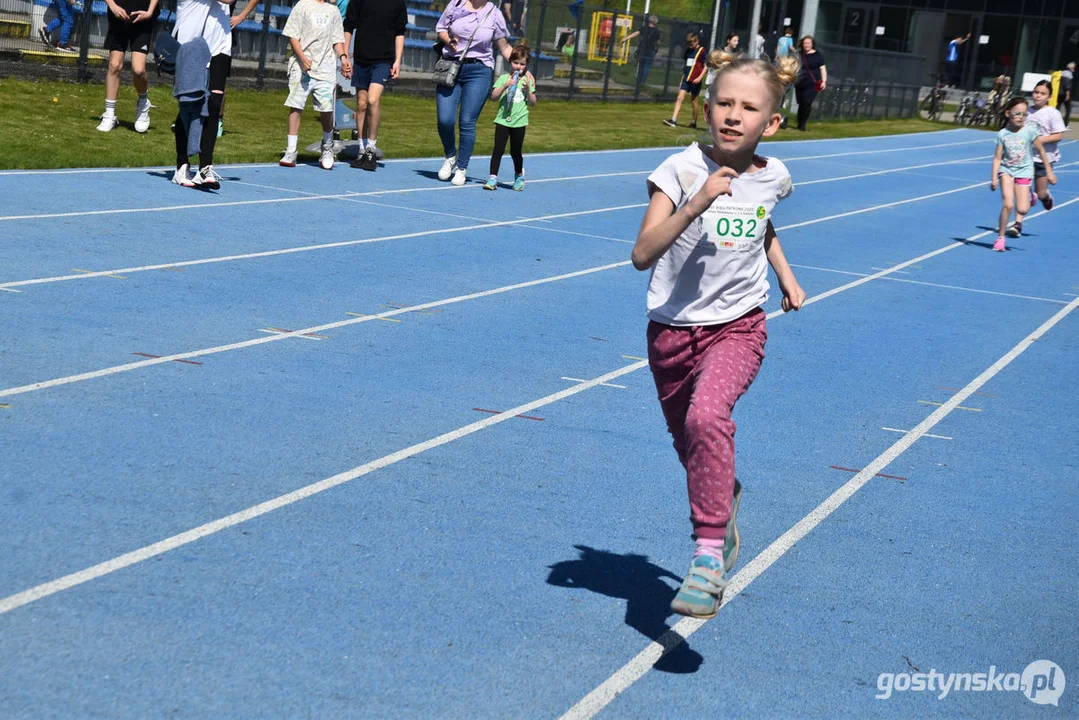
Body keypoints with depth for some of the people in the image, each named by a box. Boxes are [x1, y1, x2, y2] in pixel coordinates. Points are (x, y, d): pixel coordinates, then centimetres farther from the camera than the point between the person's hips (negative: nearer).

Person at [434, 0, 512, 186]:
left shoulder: (494, 15, 2)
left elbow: (504, 48, 10)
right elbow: (440, 29, 13)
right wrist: (449, 40, -9)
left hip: (479, 71, -1)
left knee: (467, 122, -5)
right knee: (445, 120, -6)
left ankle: (462, 169, 11)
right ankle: (451, 157, 23)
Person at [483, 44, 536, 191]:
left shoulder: (528, 80, 6)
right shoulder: (504, 78, 3)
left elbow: (533, 102, 6)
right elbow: (493, 96, -5)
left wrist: (528, 90, -11)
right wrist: (505, 85, -18)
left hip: (519, 121, 1)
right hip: (503, 120, 0)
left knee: (516, 151, 7)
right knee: (498, 149, -7)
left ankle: (519, 175, 30)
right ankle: (493, 178, -5)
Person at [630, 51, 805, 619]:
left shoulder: (773, 176, 0)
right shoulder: (683, 169, -11)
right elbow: (643, 254, -24)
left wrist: (785, 274, 20)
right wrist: (698, 203, -33)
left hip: (737, 326, 0)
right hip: (672, 330, 1)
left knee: (708, 415, -30)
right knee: (690, 446, 16)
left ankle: (709, 555, -26)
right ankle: (724, 517, 49)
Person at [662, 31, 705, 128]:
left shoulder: (701, 51, -8)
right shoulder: (688, 51, 10)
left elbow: (706, 66, -8)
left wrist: (700, 77, -17)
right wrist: (683, 76, 21)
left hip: (695, 80, -5)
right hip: (686, 78, 5)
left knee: (693, 100, 5)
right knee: (680, 98, -6)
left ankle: (694, 122, 17)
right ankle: (673, 119, -11)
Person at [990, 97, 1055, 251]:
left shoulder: (1029, 131, -10)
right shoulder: (1002, 134, -8)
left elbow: (1041, 150, 0)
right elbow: (997, 157, -6)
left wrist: (1049, 171, 3)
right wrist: (994, 178, -14)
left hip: (1024, 171, 0)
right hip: (1006, 170, 0)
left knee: (1022, 209, -9)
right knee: (1007, 205, -16)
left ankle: (1018, 221, 28)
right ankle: (1000, 237, -1)